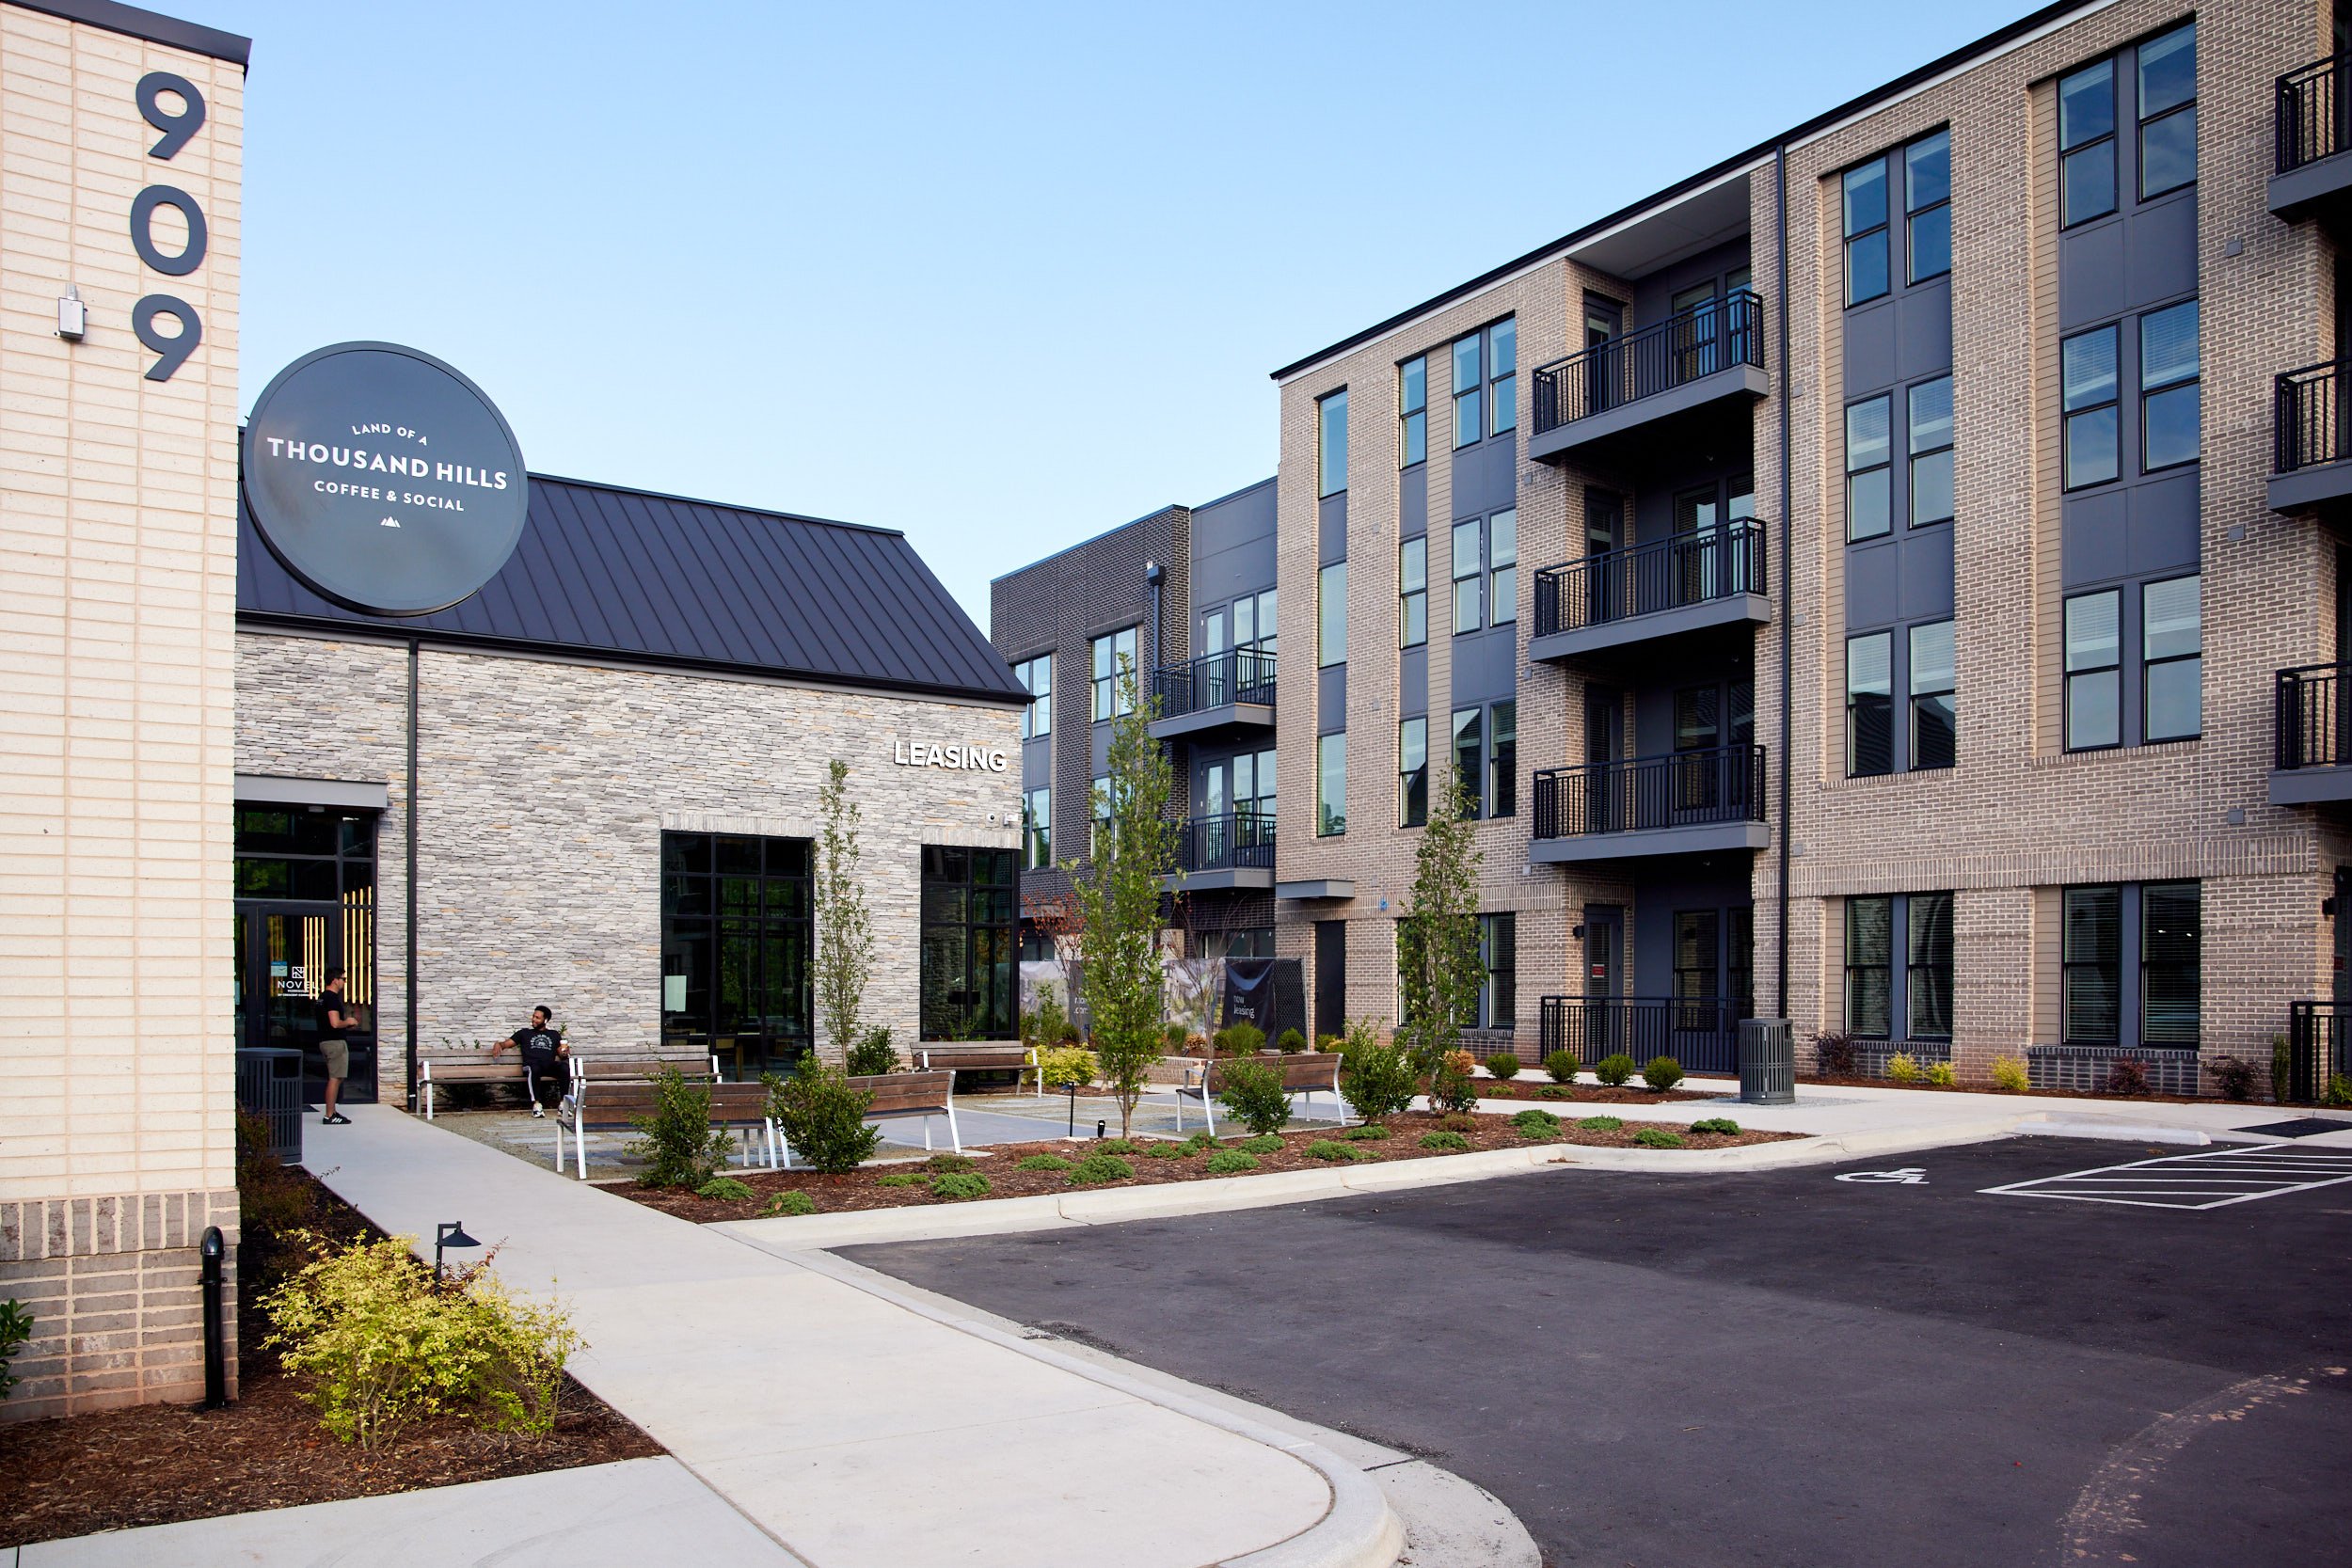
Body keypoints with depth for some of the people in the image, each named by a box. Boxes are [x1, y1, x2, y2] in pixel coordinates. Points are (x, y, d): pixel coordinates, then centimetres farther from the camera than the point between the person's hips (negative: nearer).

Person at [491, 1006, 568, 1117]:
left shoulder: (554, 1034, 29)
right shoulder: (524, 1033, 28)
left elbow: (561, 1054, 21)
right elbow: (506, 1043, 21)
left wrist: (565, 1052, -2)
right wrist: (498, 1044, -1)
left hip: (550, 1067, 1)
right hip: (532, 1065, -1)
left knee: (563, 1066, -35)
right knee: (534, 1069, -41)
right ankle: (537, 1104, -44)